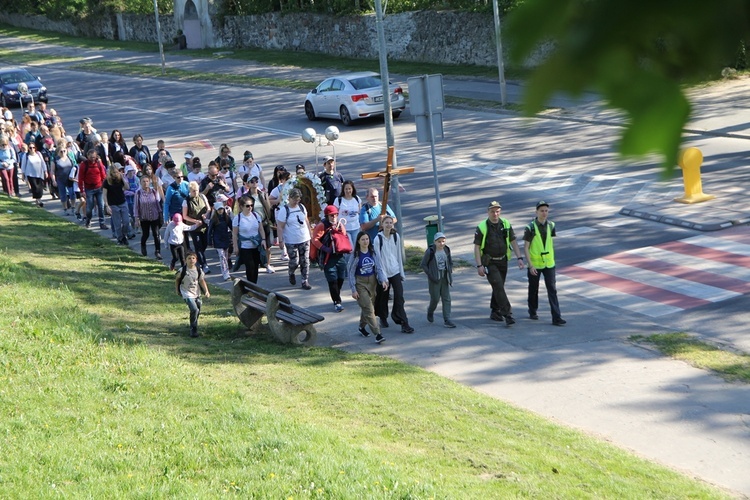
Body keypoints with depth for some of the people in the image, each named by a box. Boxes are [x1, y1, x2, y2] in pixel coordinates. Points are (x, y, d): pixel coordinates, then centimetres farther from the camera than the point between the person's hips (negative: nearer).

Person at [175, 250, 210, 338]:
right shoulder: (183, 270, -12)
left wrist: (206, 291, -10)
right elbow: (177, 279, 4)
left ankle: (193, 327, 37)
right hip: (187, 294, -5)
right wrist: (177, 290, 9)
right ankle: (193, 330, -8)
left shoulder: (198, 270, -3)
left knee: (198, 311, 12)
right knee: (194, 310, -20)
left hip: (196, 294, 5)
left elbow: (202, 281, 1)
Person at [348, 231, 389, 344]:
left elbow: (378, 268, 1)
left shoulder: (373, 253, 0)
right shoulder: (355, 255, -11)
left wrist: (383, 280, -16)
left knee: (367, 307, 16)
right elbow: (351, 272, -8)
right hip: (360, 283, -5)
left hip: (372, 282, 5)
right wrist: (353, 290, -11)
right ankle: (377, 334, -16)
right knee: (369, 309, -11)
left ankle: (362, 327, 40)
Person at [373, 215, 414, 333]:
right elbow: (378, 258, -11)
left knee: (399, 297, -5)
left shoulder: (395, 236, 2)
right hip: (384, 272, -3)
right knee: (383, 297, 11)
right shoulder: (378, 239, -11)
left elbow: (399, 254, 9)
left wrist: (402, 272, 9)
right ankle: (383, 318, 35)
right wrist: (383, 276, -13)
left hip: (395, 271, 3)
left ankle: (404, 324, -7)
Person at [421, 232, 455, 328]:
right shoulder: (430, 251, -11)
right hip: (434, 279, -4)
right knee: (435, 299, 0)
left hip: (445, 279, 4)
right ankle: (430, 311, 32)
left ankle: (447, 320, -1)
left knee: (446, 298, -1)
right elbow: (423, 265, -7)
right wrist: (430, 275, -13)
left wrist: (450, 273, 5)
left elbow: (450, 262, 18)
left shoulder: (446, 250, 4)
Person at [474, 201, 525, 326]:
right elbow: (477, 247, -9)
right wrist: (479, 265, -16)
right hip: (489, 263, -5)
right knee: (498, 287, -14)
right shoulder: (482, 227, -11)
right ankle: (507, 315, -19)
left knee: (499, 287, 13)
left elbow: (513, 242, 5)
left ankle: (495, 312, 29)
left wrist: (519, 258, -6)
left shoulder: (506, 225, 1)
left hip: (503, 261, 5)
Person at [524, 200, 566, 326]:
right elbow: (526, 248, -13)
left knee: (552, 289, -5)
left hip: (549, 264, 3)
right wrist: (530, 265, -20)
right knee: (533, 289, 13)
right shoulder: (530, 228, -14)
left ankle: (556, 318, -8)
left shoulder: (550, 225, 0)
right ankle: (532, 311, 36)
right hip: (535, 264, -3)